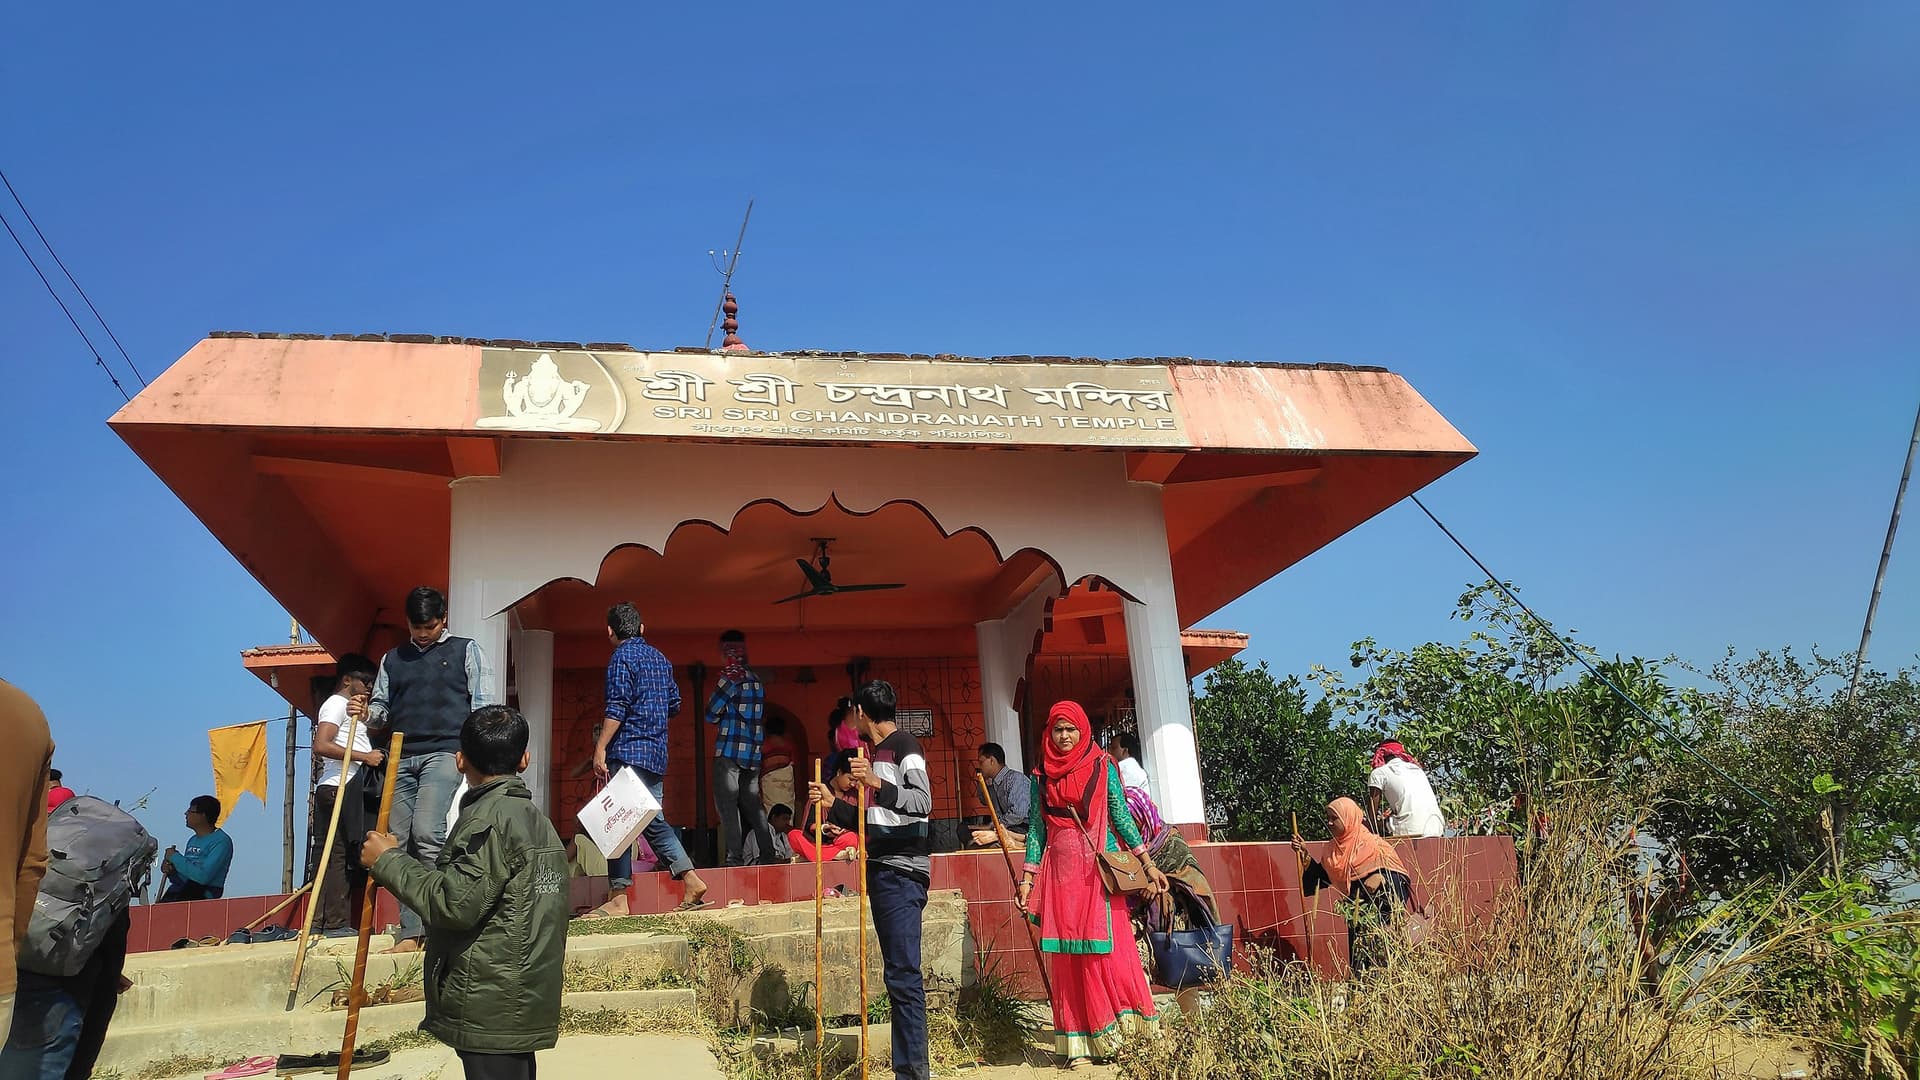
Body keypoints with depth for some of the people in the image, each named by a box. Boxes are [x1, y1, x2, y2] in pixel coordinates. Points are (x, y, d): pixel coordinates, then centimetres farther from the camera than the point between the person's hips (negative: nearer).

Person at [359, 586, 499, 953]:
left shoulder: (466, 650, 10)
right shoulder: (392, 659, 21)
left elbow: (485, 705, 3)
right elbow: (380, 713, 23)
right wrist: (367, 714, -1)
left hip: (445, 753, -5)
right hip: (402, 757, 5)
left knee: (426, 832, -21)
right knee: (401, 842, 0)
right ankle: (410, 933, 4)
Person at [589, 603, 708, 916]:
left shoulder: (622, 657, -6)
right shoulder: (659, 658, 17)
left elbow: (618, 707, -15)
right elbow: (674, 704, 19)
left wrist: (601, 748, -15)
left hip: (628, 750, -8)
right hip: (657, 752, 8)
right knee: (653, 819, 11)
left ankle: (619, 898, -4)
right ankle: (691, 881, 4)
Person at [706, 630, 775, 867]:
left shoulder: (731, 677, -9)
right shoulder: (757, 680, 13)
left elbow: (711, 714, -7)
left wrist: (721, 715, 9)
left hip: (729, 752, -7)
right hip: (753, 754, 7)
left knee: (727, 806, -5)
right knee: (752, 805, 13)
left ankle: (735, 858, -9)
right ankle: (768, 854, 12)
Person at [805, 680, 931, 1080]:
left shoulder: (904, 747, -8)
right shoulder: (877, 753, 20)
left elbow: (923, 800, -25)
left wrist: (877, 784, -37)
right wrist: (833, 805, 15)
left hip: (903, 871, -10)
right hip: (882, 870, 10)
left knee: (903, 973, -12)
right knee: (898, 974, 12)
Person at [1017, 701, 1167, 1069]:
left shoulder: (1103, 767, 4)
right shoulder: (1042, 776, 10)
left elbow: (1121, 815, 3)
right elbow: (1036, 828, 12)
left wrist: (1147, 863, -1)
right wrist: (1027, 877, 6)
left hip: (1100, 867, -2)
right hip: (1062, 870, 2)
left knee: (1107, 946, -7)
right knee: (1070, 954, 1)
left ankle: (1120, 1032, 0)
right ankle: (1080, 1042, 5)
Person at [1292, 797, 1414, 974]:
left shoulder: (1371, 843, -6)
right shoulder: (1335, 850, 14)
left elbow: (1396, 870, -10)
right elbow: (1320, 877, 18)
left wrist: (1381, 877, -28)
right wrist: (1305, 855, 9)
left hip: (1380, 913, -6)